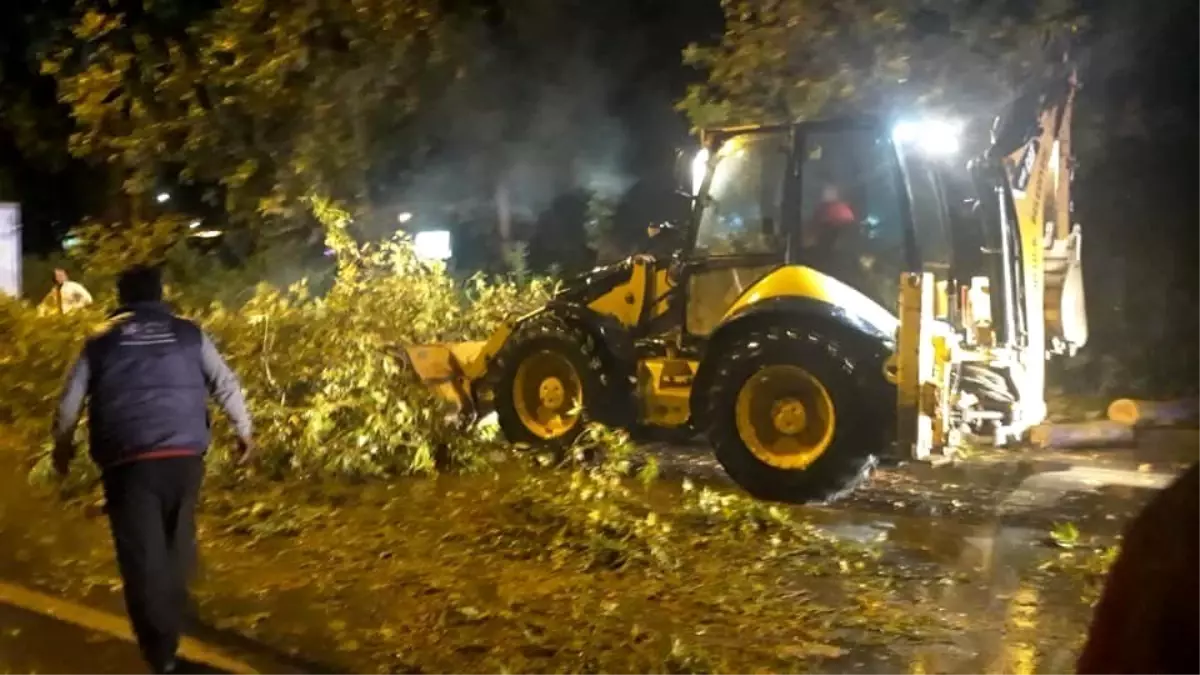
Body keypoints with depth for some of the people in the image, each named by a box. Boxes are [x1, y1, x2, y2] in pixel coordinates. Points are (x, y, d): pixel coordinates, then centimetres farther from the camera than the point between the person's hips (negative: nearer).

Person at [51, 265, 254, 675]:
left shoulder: (102, 343, 9)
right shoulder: (190, 335, 9)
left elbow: (70, 400, 11)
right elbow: (227, 385, 7)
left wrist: (62, 445, 27)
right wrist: (244, 432, 17)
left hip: (127, 461, -1)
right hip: (183, 456, 1)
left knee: (142, 555, 3)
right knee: (177, 548, 19)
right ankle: (170, 631, 30)